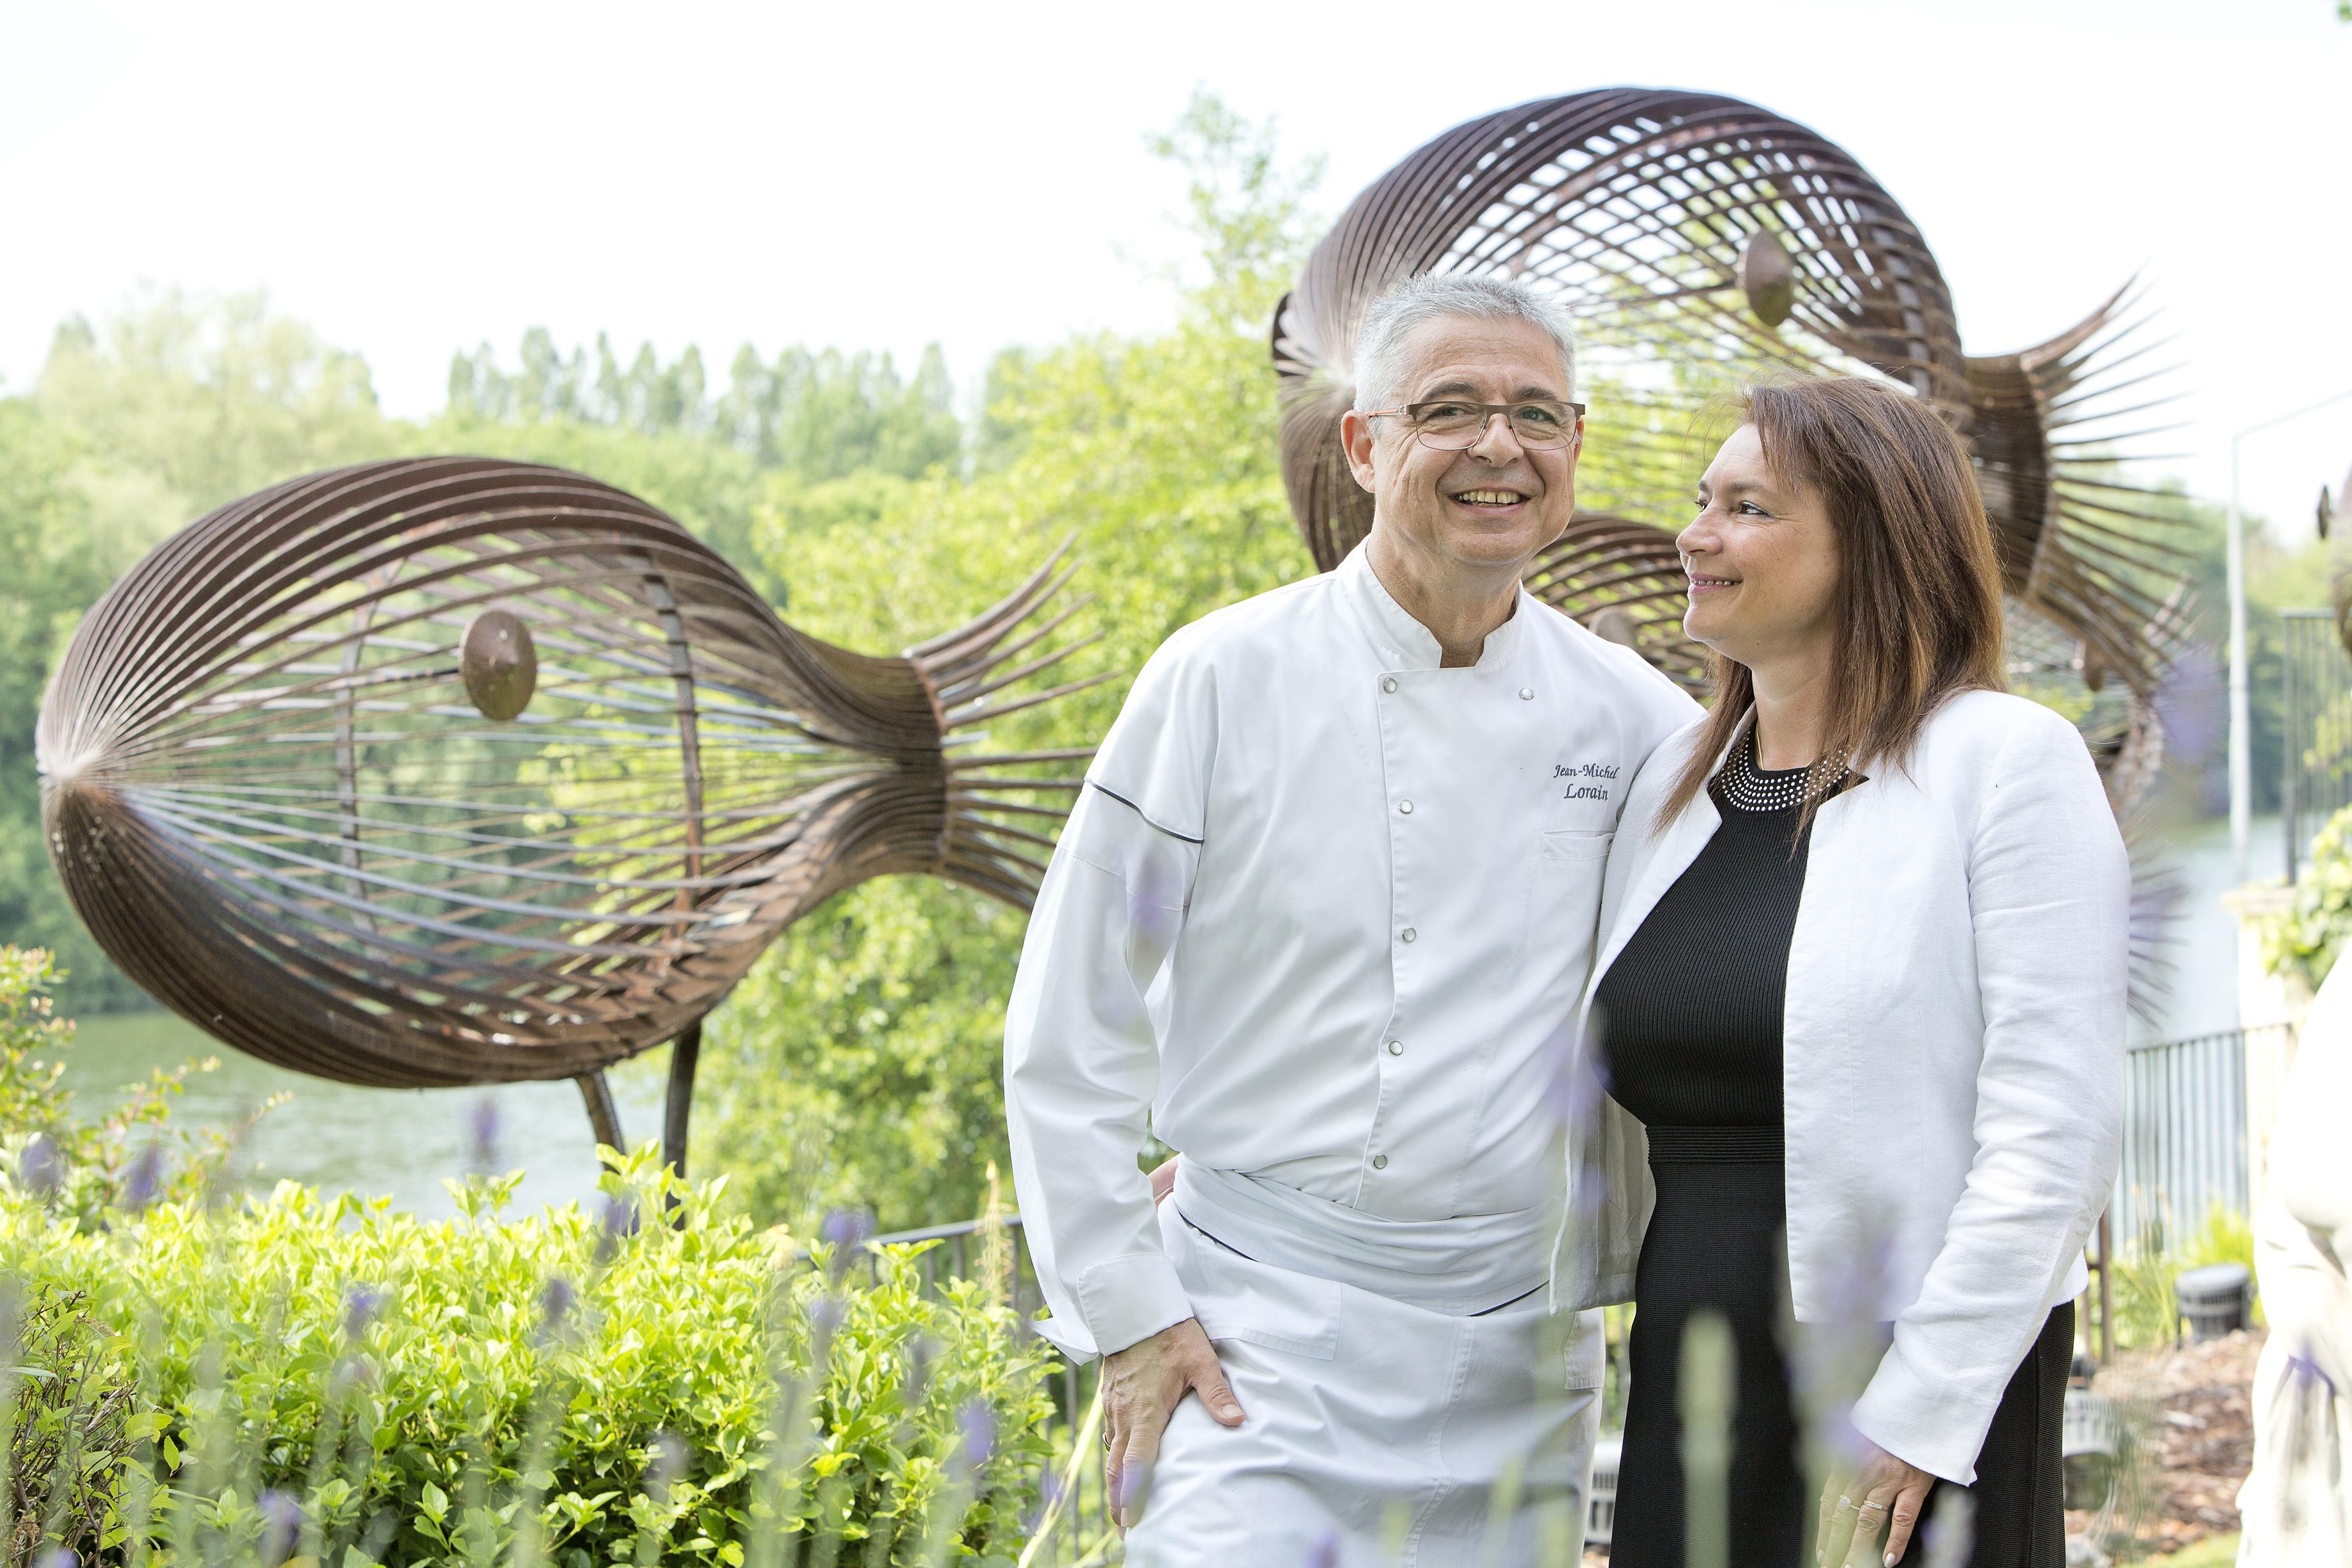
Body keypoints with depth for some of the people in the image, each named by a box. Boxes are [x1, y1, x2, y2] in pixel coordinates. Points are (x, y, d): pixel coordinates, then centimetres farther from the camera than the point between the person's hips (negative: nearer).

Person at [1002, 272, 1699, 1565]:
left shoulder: (1630, 720, 4)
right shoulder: (1224, 682, -5)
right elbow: (1067, 1031, -3)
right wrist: (1127, 1317, -7)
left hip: (1521, 1355, 4)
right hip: (1257, 1339, -3)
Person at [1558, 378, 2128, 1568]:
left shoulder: (2005, 760, -6)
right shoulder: (1672, 781, 12)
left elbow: (2055, 1131, -12)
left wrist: (1917, 1413, -16)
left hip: (1923, 1416, -5)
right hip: (1684, 1402, 5)